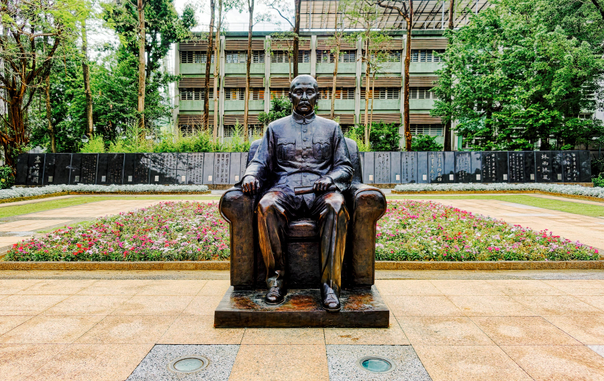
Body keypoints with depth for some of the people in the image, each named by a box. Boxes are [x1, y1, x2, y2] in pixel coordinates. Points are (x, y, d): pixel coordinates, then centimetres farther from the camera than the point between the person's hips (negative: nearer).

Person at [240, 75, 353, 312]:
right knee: (266, 206, -35)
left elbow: (345, 167, 16)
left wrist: (330, 179, -7)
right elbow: (260, 162, 17)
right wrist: (251, 176, -8)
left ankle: (330, 284, -34)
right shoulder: (276, 128, 22)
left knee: (336, 206, -37)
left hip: (320, 191, 0)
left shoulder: (331, 128, 21)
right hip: (284, 190, 1)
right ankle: (277, 278, -24)